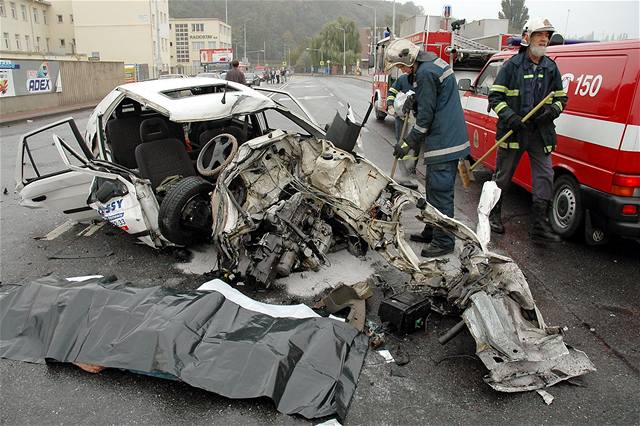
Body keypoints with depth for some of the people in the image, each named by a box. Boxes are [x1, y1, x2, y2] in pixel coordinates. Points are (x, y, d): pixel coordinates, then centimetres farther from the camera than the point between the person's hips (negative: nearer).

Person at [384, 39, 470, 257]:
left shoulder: (425, 73, -16)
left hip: (444, 141, -11)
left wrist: (409, 142, -10)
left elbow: (426, 114, -17)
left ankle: (443, 241, 3)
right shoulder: (433, 64, 17)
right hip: (449, 138, 11)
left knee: (440, 191, -5)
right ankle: (431, 232, 30)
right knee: (434, 188, 18)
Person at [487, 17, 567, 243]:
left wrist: (552, 110, -4)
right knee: (502, 176, 8)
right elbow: (495, 96, -3)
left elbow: (561, 97, 19)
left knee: (545, 177, -1)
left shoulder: (551, 68, 11)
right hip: (513, 131, -4)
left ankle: (539, 226, 7)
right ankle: (494, 215, 27)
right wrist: (509, 116, -18)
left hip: (541, 133, 4)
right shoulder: (512, 65, -1)